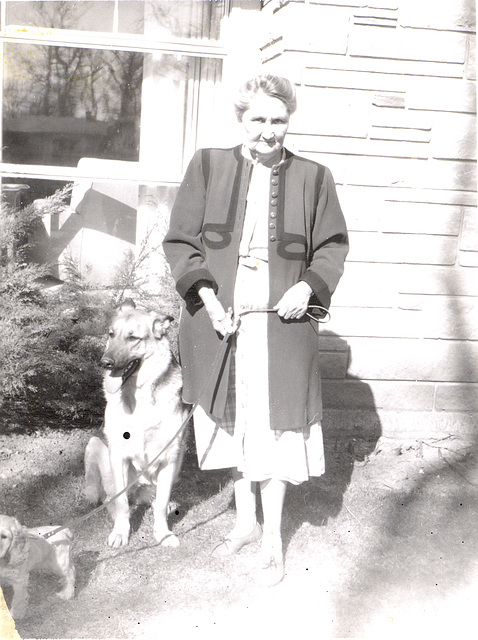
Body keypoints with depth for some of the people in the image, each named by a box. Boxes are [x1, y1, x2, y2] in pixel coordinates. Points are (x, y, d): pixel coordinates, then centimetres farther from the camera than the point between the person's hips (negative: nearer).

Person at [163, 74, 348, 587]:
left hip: (281, 322, -2)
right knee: (233, 424, 14)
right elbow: (180, 241, 2)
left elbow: (332, 245, 9)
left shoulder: (312, 177, 1)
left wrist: (308, 286, -9)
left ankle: (273, 538, 19)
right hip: (219, 320, 2)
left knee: (272, 429, 1)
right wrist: (208, 298, -10)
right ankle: (245, 521, 34)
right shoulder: (207, 166, 2)